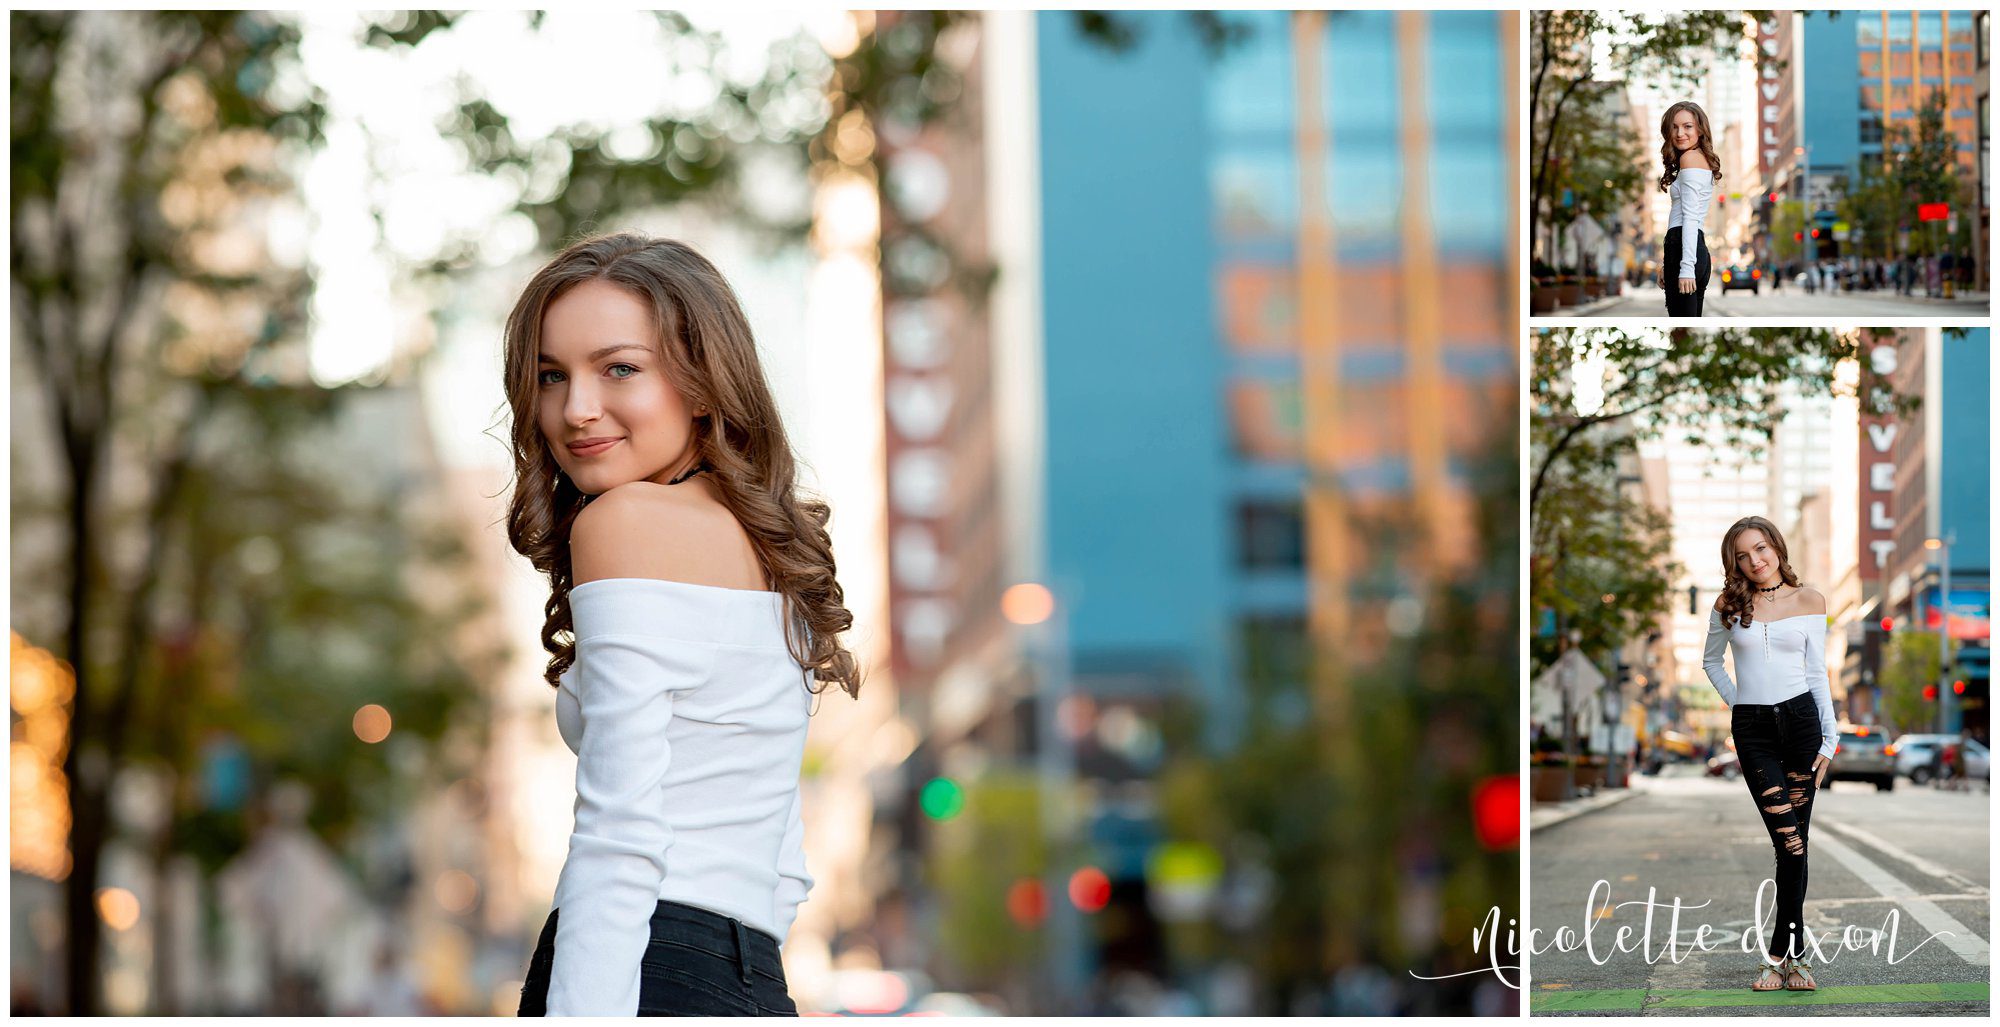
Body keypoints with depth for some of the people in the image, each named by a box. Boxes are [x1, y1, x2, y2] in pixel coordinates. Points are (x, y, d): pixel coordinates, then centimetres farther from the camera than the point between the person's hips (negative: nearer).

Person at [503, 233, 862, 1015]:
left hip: (645, 979, -9)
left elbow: (620, 834, -15)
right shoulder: (770, 546, 22)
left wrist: (576, 1012, -19)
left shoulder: (627, 520, -5)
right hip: (755, 989, 9)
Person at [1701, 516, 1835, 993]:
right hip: (1752, 729, -1)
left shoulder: (1809, 602, 5)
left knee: (1794, 843, 0)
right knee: (1790, 842, -12)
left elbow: (1817, 672, 8)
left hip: (1800, 718, 1)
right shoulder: (1729, 605, 5)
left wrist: (1830, 737, 4)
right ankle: (1793, 955, -8)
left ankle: (1780, 954, 6)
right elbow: (1711, 661, 21)